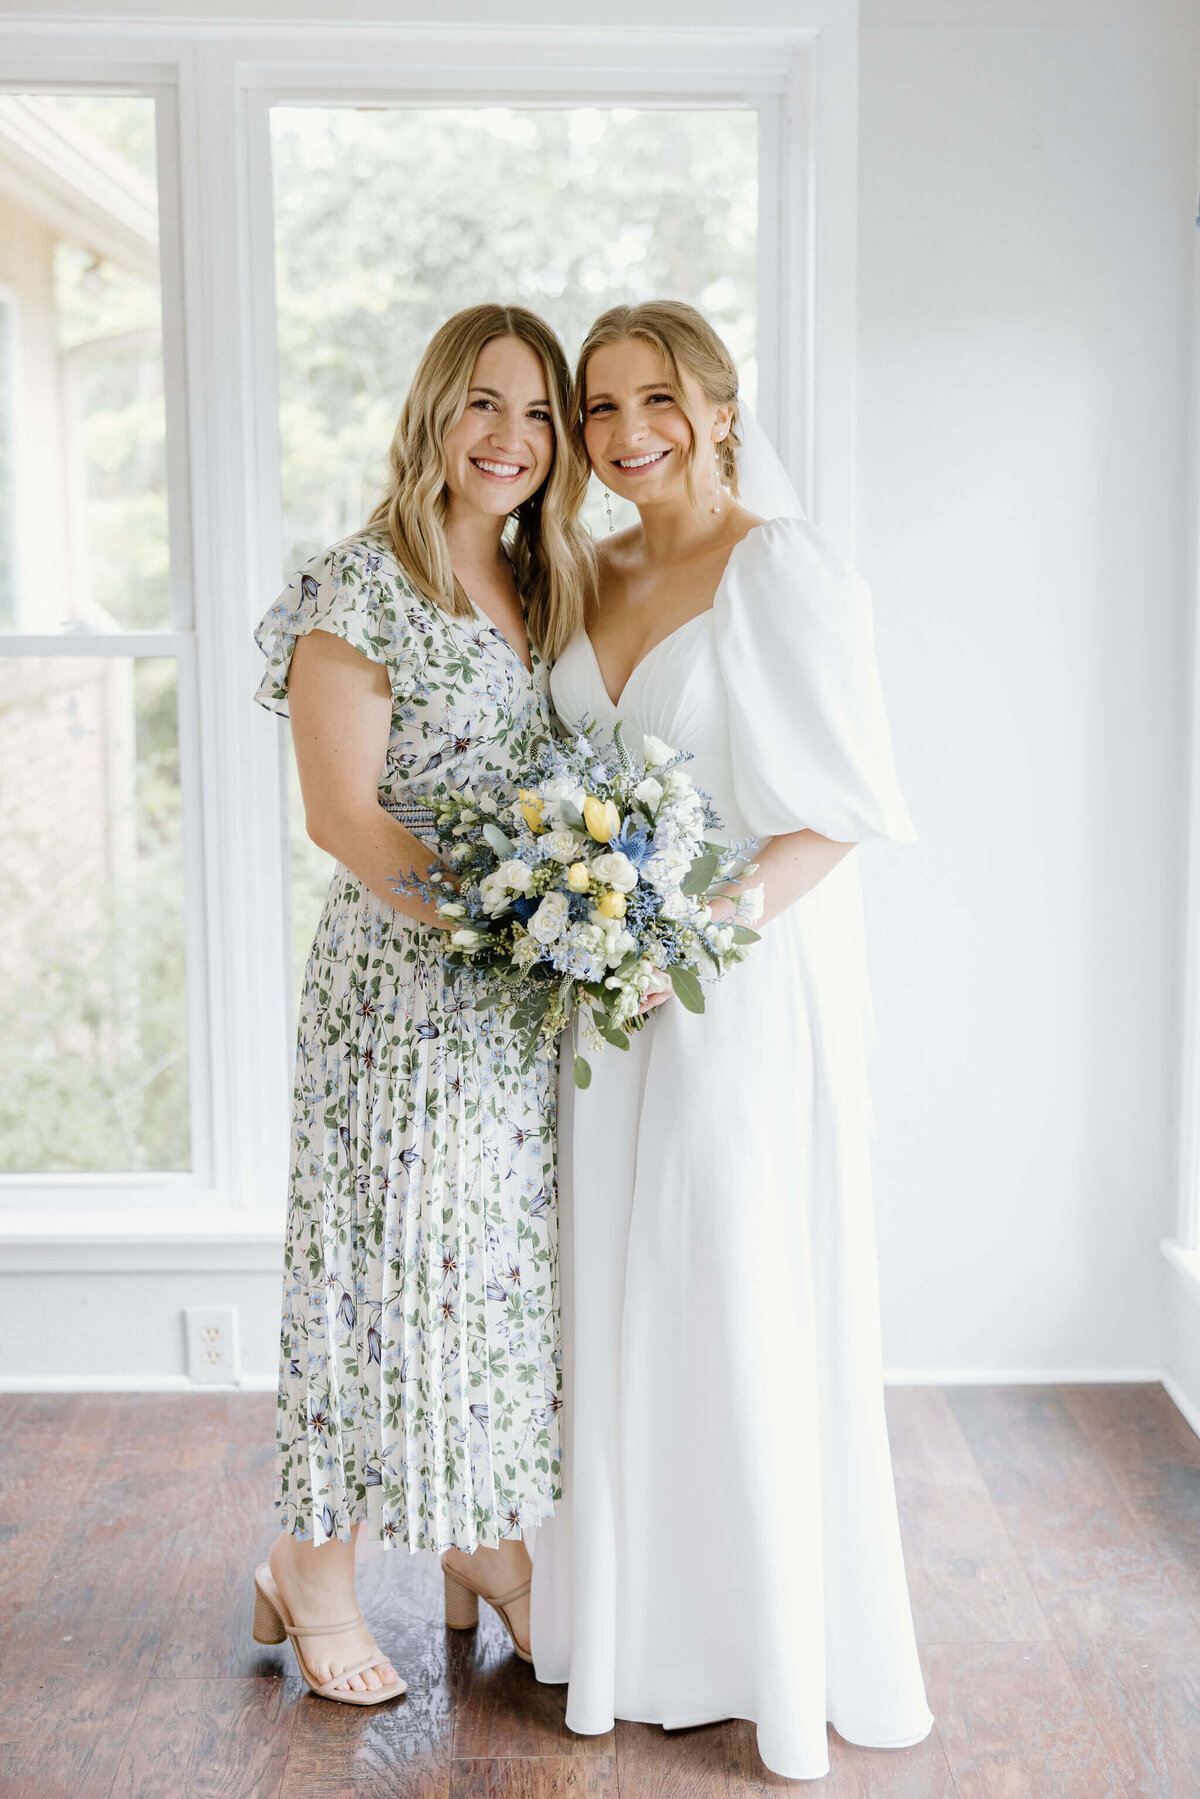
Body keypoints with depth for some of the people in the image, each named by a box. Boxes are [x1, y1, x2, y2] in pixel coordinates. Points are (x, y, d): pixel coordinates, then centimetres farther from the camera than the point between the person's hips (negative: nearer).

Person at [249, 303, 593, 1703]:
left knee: (511, 1257, 13)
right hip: (400, 983, -7)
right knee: (388, 1256, 2)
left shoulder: (551, 592, 13)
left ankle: (489, 1541, 30)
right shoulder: (358, 590, -9)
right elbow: (341, 813, -15)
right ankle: (311, 1565, 20)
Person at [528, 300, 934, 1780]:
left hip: (756, 978, -6)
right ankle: (641, 1639, 27)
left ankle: (792, 1663, 17)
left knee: (754, 1309, 0)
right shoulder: (597, 574, 11)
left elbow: (842, 808, -13)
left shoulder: (785, 567, -10)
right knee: (624, 1305, 11)